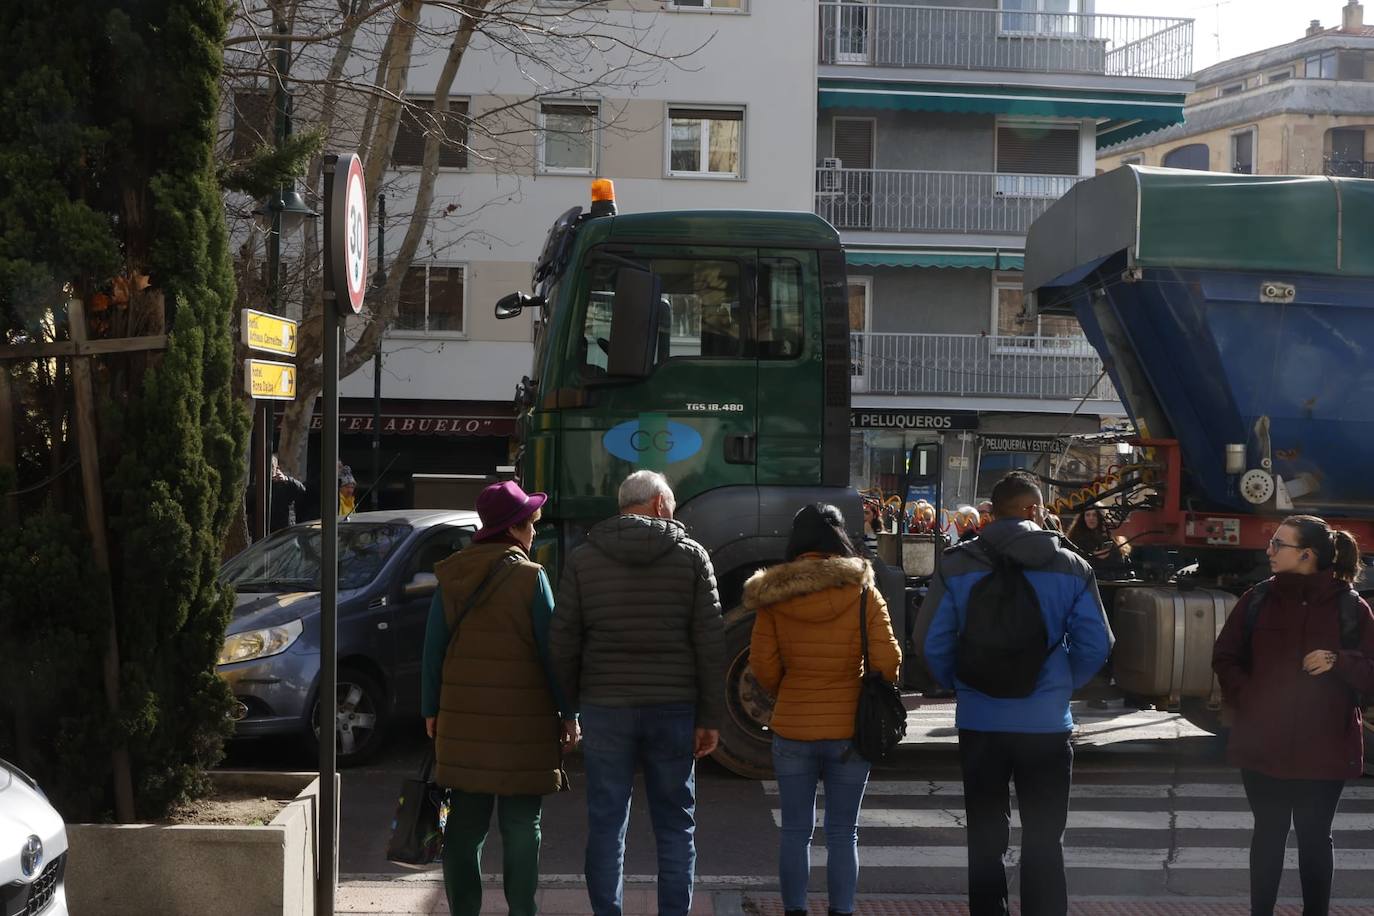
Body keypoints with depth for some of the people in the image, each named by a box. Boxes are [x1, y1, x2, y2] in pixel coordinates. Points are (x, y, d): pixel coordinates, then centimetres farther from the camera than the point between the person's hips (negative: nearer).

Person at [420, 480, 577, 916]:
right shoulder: (530, 577, -7)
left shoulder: (452, 577, 6)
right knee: (521, 824, 4)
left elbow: (433, 648, 8)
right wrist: (568, 713, 1)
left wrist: (431, 709, 14)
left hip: (462, 720, 4)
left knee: (465, 823, 9)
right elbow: (551, 650, -6)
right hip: (522, 723, -4)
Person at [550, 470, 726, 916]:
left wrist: (570, 707, 10)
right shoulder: (690, 555, 1)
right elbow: (710, 642, -2)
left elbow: (564, 641, 1)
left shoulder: (582, 559, 3)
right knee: (675, 825, 9)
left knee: (606, 825, 6)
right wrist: (710, 717, 1)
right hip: (673, 708, 0)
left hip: (604, 708, 0)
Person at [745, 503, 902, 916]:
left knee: (796, 831, 10)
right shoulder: (864, 593, -6)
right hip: (849, 728, 0)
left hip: (792, 730, 1)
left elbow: (763, 666, -4)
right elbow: (888, 662, -8)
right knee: (843, 834, 9)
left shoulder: (773, 595, -4)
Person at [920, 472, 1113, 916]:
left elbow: (932, 642, -3)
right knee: (1044, 844, 9)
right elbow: (1095, 646, -1)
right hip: (1047, 722, 0)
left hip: (980, 720, 0)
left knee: (985, 841, 12)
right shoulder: (1072, 567, -2)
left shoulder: (957, 565, -3)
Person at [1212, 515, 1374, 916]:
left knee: (1315, 837, 8)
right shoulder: (1257, 600, 1)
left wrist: (1339, 662, -21)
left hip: (1324, 747, -1)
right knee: (1268, 834, 11)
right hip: (1264, 744, 2)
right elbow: (1224, 658, 8)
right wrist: (1246, 699, -7)